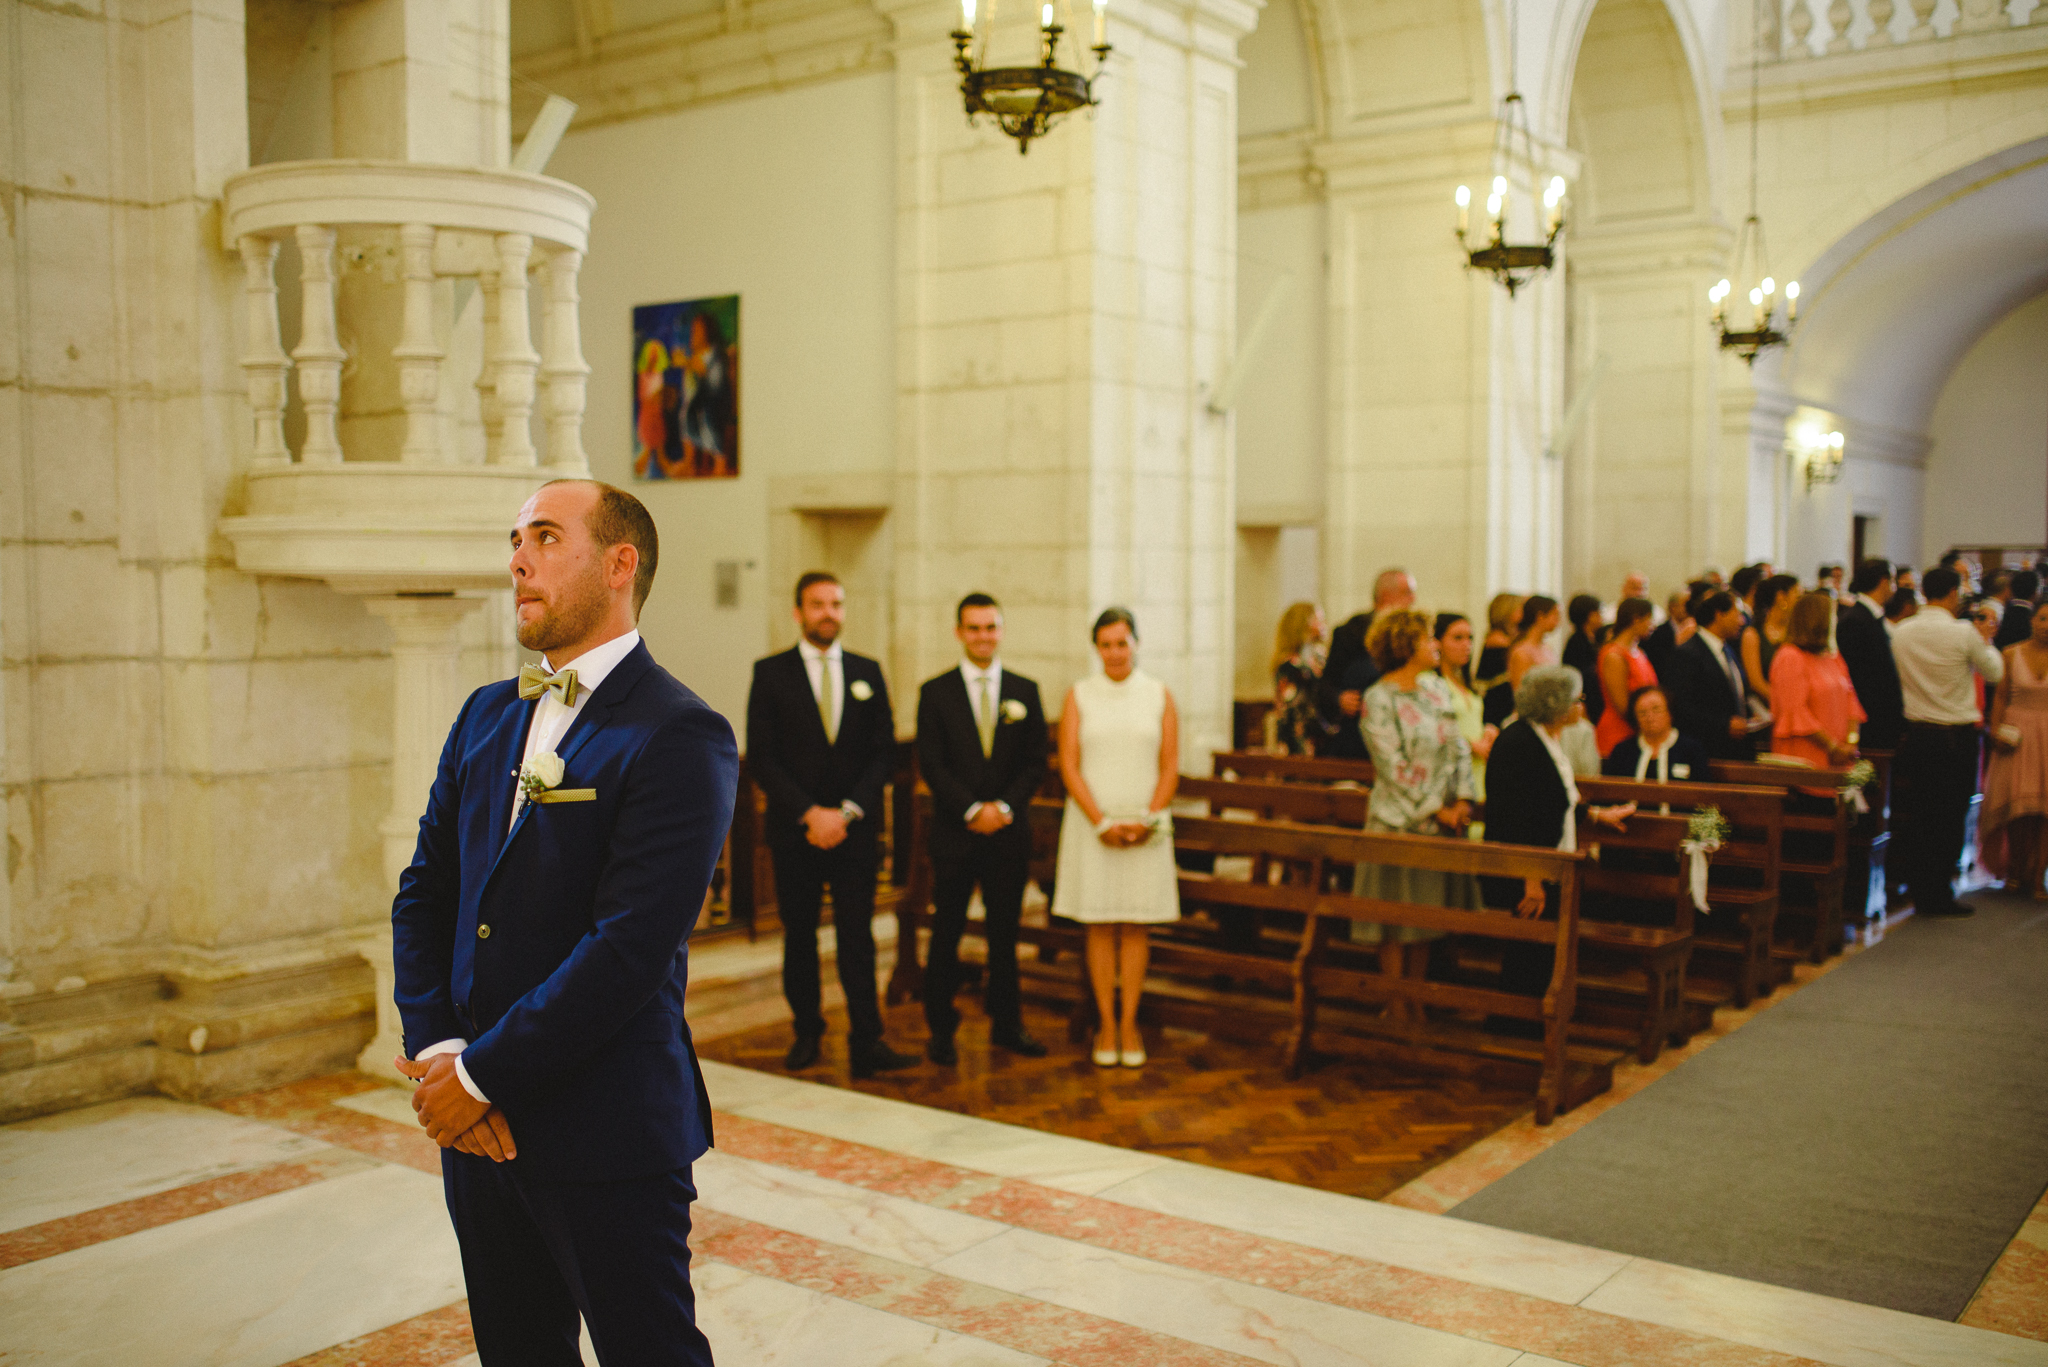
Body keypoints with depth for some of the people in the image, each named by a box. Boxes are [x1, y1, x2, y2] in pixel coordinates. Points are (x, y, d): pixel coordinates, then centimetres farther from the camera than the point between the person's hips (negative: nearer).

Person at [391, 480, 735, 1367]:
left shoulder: (679, 737, -15)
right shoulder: (486, 716, 10)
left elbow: (628, 947, -21)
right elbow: (422, 894, 9)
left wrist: (483, 1074, -15)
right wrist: (437, 1052, -5)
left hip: (608, 1140, -7)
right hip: (478, 1126, 7)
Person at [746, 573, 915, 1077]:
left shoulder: (867, 672, 9)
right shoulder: (771, 673, 2)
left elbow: (884, 751, 5)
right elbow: (762, 757, -4)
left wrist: (848, 812, -8)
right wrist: (810, 813, -12)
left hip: (855, 828, 1)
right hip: (793, 828, -1)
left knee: (857, 937, -4)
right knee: (799, 936, 7)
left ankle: (867, 1043, -5)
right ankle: (807, 1033, 21)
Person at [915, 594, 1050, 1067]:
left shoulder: (1025, 691, 7)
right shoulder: (935, 692, 1)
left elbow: (1035, 762, 4)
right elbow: (931, 764, -4)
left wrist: (1004, 806, -10)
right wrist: (972, 810, -14)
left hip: (1008, 832, 2)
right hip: (953, 833, -2)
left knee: (1005, 932, 8)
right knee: (945, 935, 2)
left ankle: (1007, 1024, 20)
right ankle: (941, 1030, 12)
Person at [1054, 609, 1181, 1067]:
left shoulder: (1158, 695, 5)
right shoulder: (1079, 695, 3)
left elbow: (1170, 766, 2)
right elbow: (1069, 765, -2)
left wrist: (1146, 819, -10)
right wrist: (1102, 823, -11)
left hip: (1145, 830, 0)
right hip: (1092, 826, 0)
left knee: (1135, 926, 4)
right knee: (1099, 926, 3)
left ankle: (1129, 1023, 11)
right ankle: (1106, 1024, 11)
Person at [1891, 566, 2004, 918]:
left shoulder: (1900, 633, 0)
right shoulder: (1965, 634, -14)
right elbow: (1993, 672, 1)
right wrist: (1985, 639, 17)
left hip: (1916, 733, 5)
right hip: (1956, 735, -4)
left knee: (1919, 813, 11)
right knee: (1951, 816, 3)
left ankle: (1919, 889, 16)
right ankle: (1939, 895, 7)